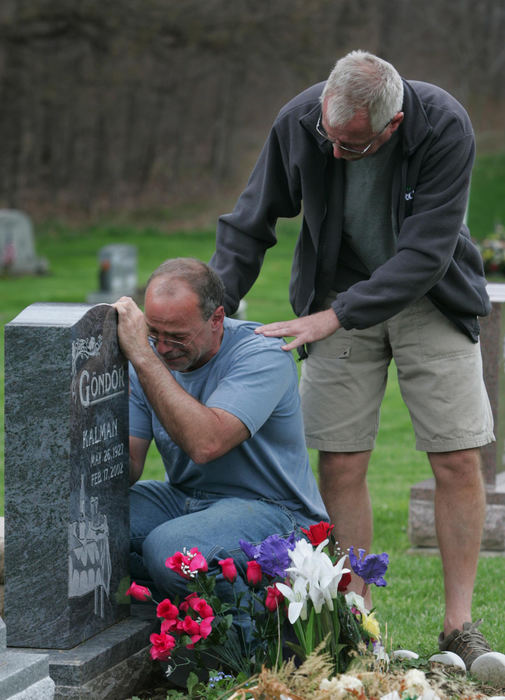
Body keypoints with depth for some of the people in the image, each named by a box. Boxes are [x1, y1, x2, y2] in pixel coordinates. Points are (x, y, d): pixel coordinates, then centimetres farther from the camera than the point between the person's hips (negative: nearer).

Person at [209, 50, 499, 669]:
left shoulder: (445, 129, -28)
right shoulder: (298, 121, -20)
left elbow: (425, 254, -30)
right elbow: (249, 225, -6)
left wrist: (330, 317, -34)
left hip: (431, 302, -2)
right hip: (336, 303, 2)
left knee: (458, 461, -4)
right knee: (340, 466, -5)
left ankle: (459, 627, 6)